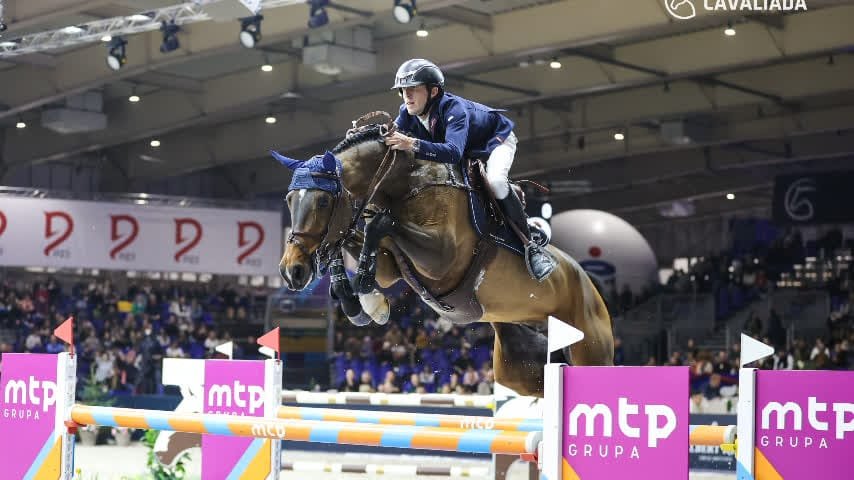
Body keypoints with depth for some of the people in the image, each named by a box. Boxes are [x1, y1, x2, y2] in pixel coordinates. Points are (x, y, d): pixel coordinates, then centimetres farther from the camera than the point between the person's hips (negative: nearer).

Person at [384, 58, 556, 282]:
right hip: (467, 153, 8)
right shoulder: (408, 113, -19)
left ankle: (531, 246, -26)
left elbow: (453, 152, -56)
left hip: (496, 139, -8)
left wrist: (413, 145, -69)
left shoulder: (453, 108, -41)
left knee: (495, 181, -36)